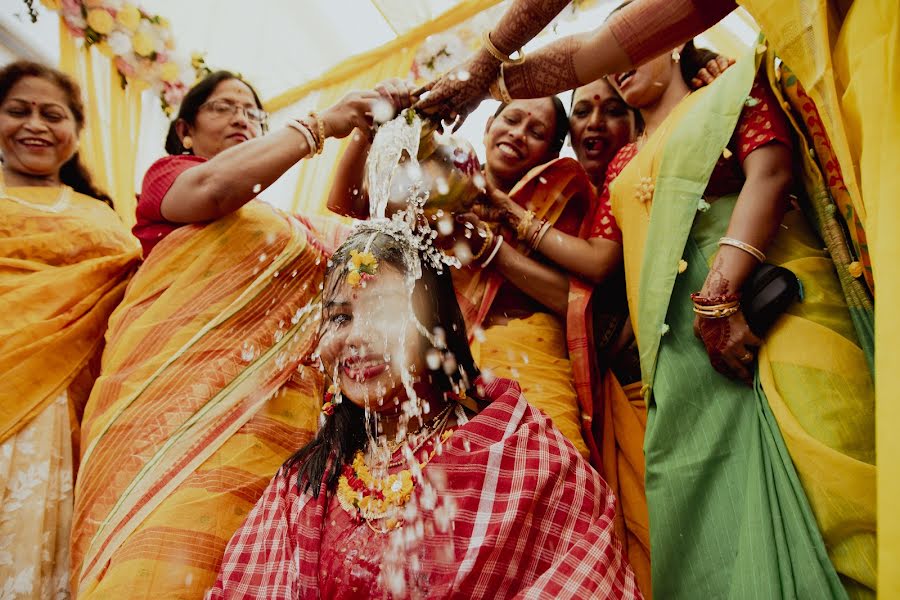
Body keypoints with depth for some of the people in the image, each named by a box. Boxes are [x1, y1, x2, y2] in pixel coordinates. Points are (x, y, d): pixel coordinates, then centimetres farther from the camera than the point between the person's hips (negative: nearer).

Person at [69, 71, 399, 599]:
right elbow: (212, 187, -9)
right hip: (183, 391, -4)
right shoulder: (167, 173, 15)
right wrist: (320, 125, -4)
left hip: (272, 409, 5)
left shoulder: (288, 225, 30)